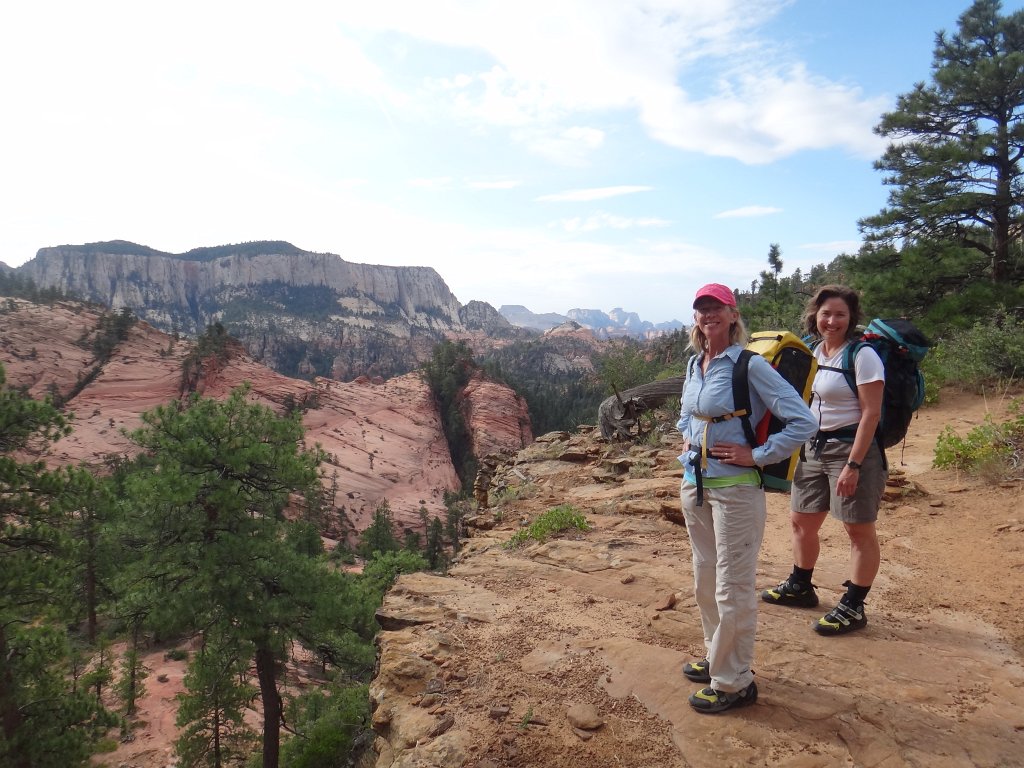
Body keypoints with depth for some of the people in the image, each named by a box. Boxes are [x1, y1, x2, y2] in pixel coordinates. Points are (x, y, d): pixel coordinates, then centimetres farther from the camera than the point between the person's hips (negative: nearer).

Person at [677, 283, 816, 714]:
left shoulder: (750, 365, -14)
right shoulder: (694, 364, 8)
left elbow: (802, 422, -17)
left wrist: (756, 456, -16)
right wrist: (686, 436, 10)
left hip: (734, 488, -8)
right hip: (694, 483, 8)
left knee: (732, 590, 3)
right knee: (705, 581, 19)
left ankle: (733, 683, 18)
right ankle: (718, 658, 38)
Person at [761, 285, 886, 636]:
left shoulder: (862, 355, -13)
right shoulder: (813, 351, 8)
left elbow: (871, 413, -17)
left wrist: (853, 465, -20)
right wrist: (800, 445, 12)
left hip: (852, 448, -8)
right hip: (814, 446, 8)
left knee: (859, 529, 4)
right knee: (802, 521, 16)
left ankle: (852, 607, 15)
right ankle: (800, 587, 35)